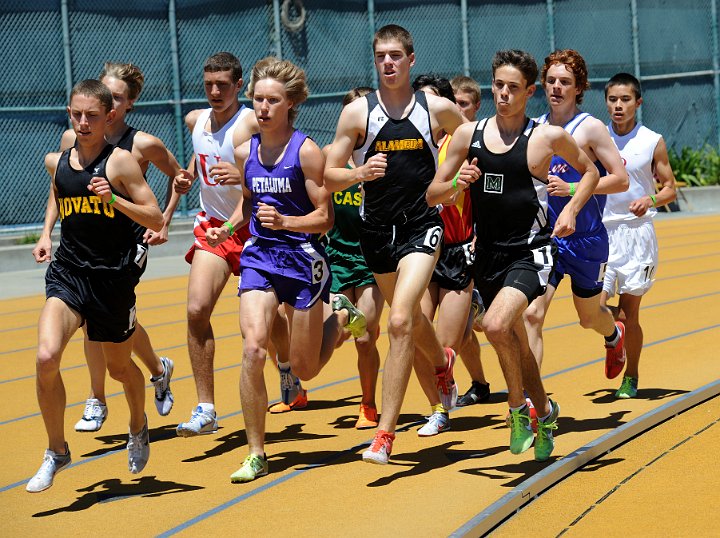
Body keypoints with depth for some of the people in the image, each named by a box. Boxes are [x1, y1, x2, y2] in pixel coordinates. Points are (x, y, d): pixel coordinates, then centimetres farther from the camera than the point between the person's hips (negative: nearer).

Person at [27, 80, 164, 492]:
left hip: (113, 278, -3)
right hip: (68, 273, 3)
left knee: (119, 367, 15)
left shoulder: (121, 162, -8)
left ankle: (139, 426, 49)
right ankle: (57, 451, -4)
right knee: (47, 357, -20)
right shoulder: (56, 163, 6)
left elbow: (155, 219, -10)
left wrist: (113, 198, -23)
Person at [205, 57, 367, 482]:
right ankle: (257, 454, -7)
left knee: (305, 370, 6)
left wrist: (284, 221, -25)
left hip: (303, 258, -3)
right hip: (260, 256, 3)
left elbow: (324, 217, -9)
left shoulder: (306, 152, -10)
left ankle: (340, 318, 39)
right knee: (253, 349, -17)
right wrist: (226, 229, 4)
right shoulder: (245, 153, 4)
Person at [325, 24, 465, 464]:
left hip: (422, 226, -3)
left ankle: (386, 432, -17)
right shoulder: (357, 113, -3)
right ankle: (442, 363, 58)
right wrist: (360, 173, -21)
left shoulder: (437, 109, -2)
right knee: (410, 317, 21)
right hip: (377, 228, 3)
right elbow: (329, 177, -2)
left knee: (400, 320, -19)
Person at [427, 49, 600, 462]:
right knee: (514, 341, 17)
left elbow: (590, 171, 12)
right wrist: (457, 184, -14)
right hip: (488, 254, 5)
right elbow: (433, 196, 7)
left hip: (530, 252, -5)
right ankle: (545, 412, 40)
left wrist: (571, 210, -3)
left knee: (496, 324, -27)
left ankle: (519, 407, -6)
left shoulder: (548, 137, -5)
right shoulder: (468, 135, 3)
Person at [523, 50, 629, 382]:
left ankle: (615, 336, 55)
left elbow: (621, 179, -11)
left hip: (585, 239, -2)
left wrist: (571, 188, -20)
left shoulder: (590, 128, -9)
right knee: (531, 315, -15)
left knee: (588, 317, 17)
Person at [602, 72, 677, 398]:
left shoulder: (652, 142, -1)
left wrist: (650, 201, -16)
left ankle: (631, 378, 19)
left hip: (637, 230, -2)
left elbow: (669, 188, 3)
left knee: (629, 313, 1)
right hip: (601, 231, 2)